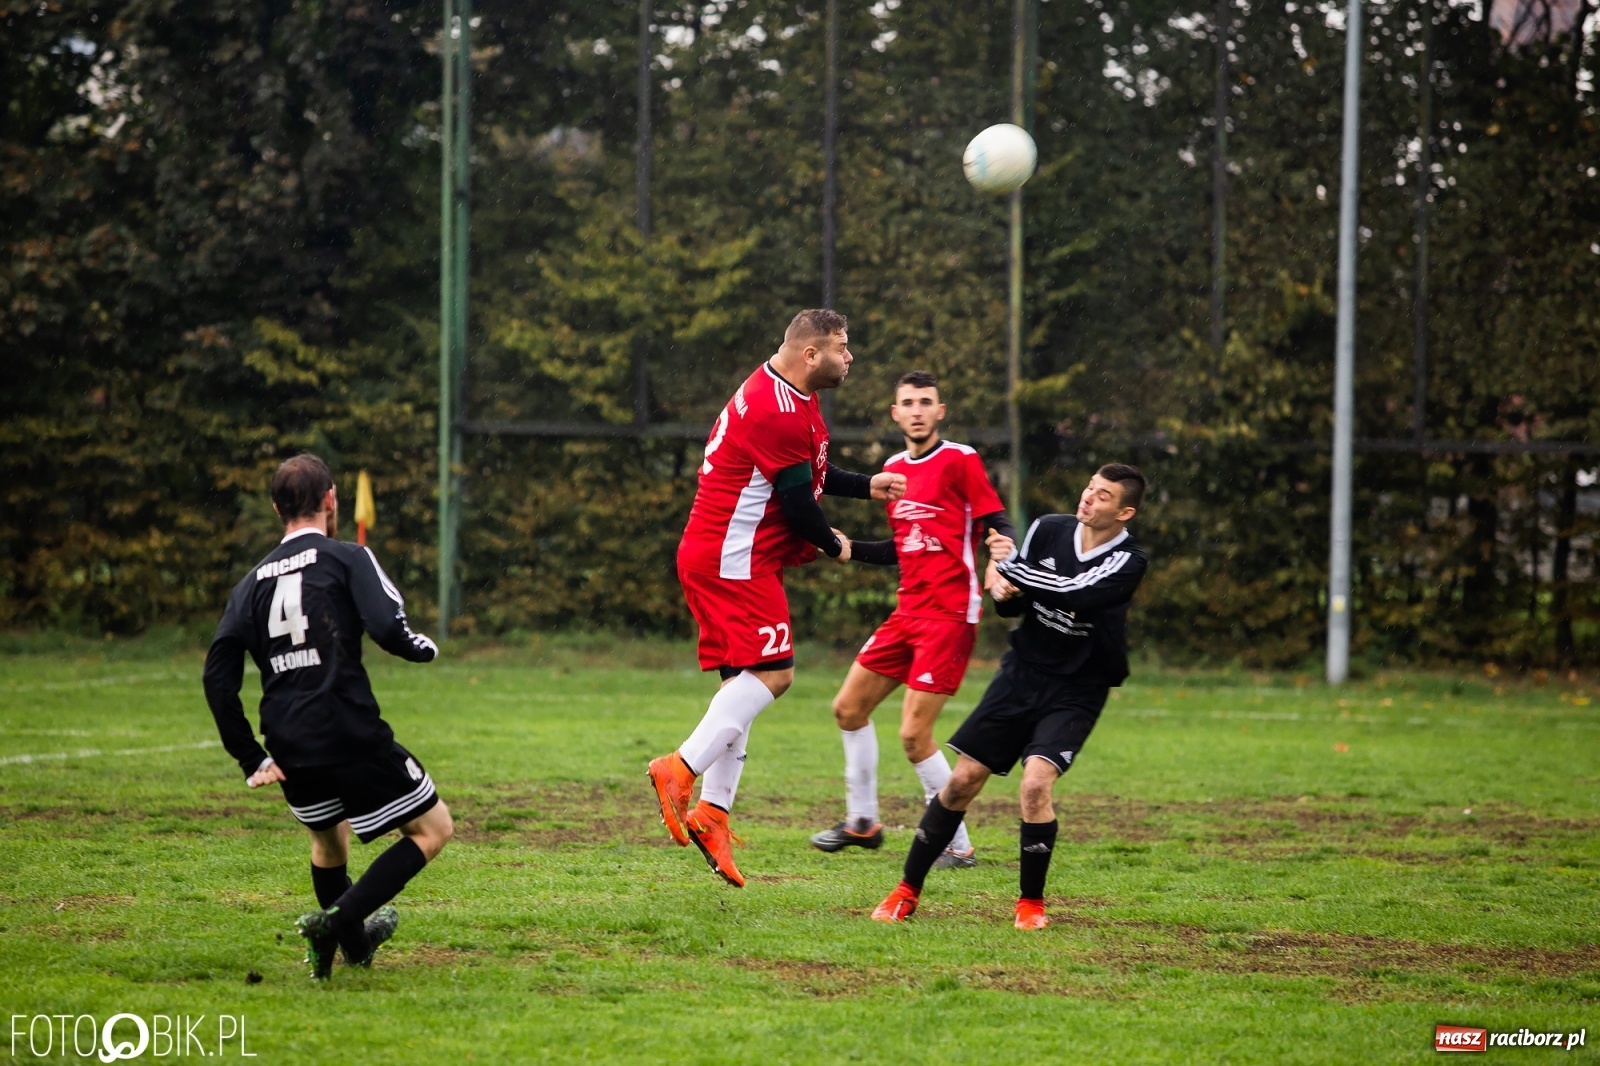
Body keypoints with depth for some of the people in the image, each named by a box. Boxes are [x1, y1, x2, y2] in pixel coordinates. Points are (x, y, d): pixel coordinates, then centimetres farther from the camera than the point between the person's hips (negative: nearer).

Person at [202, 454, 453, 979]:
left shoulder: (254, 581, 13)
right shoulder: (346, 559, -2)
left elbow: (218, 676, 8)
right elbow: (388, 630, -16)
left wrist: (251, 758, 11)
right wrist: (423, 647, 7)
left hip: (290, 751, 6)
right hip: (350, 734, -6)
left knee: (329, 838, 31)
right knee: (432, 828, 7)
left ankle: (355, 944, 37)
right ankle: (338, 920, -8)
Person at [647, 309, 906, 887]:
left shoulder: (785, 397, 17)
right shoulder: (779, 413, -18)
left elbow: (808, 474, 30)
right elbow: (797, 501, -16)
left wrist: (867, 486, 22)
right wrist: (834, 546, 1)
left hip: (713, 558, 11)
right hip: (734, 562, -11)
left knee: (746, 681, 9)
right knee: (772, 672, -16)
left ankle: (713, 811, 5)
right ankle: (682, 769, -23)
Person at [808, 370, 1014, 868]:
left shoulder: (960, 461, -9)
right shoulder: (894, 469, 14)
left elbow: (998, 526, -15)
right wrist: (848, 548, 13)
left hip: (950, 614, -8)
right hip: (908, 612, 8)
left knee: (914, 734, -13)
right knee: (849, 707, 13)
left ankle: (957, 845, -1)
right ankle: (862, 822, 29)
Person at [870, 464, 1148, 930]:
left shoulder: (1126, 562, -17)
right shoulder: (1049, 529, -2)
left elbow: (1070, 596, -31)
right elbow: (1016, 603, 7)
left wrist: (1010, 565, -24)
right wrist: (1003, 590, -16)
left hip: (1075, 693, -4)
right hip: (1023, 672, 4)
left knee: (1036, 784, -23)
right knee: (963, 780, 1)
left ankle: (1031, 903, -5)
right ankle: (907, 891, 13)